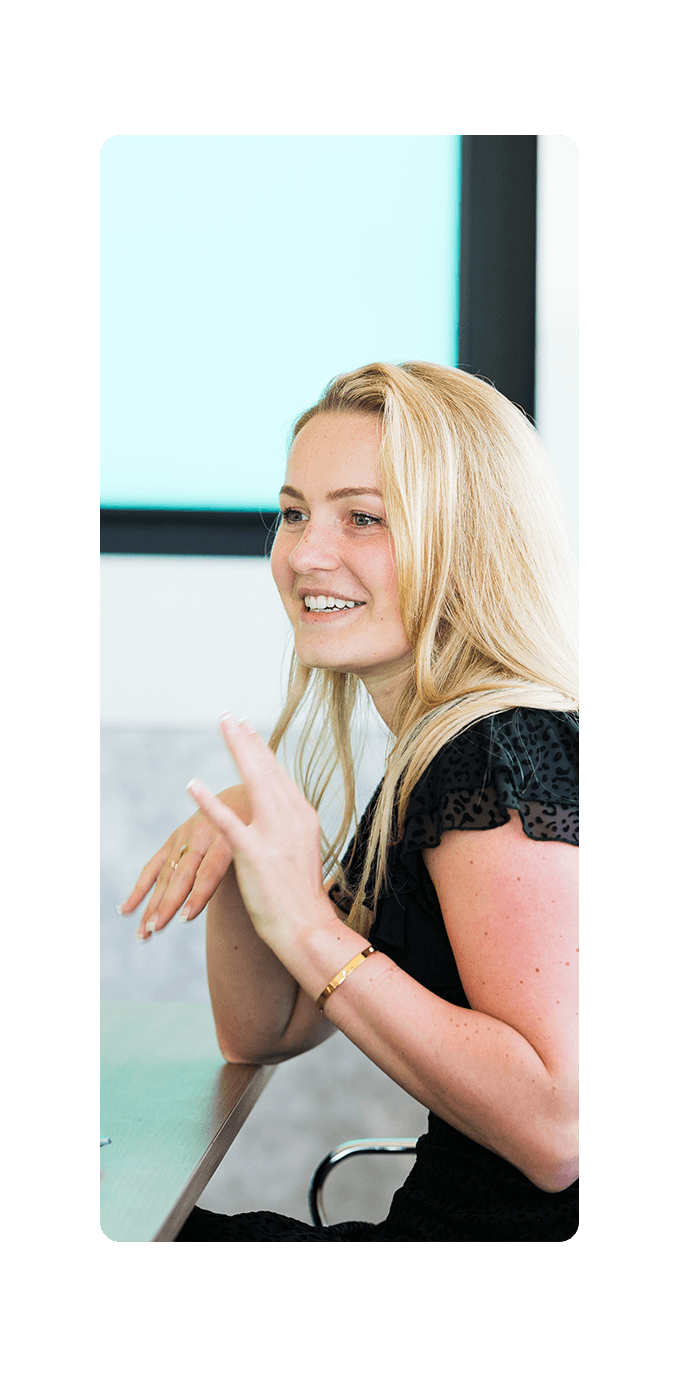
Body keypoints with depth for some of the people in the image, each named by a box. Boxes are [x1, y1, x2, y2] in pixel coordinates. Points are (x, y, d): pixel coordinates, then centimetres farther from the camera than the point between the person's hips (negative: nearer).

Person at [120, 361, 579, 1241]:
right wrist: (235, 845, -4)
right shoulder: (428, 768, 9)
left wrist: (313, 931, -25)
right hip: (441, 1216, 8)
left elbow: (555, 1128, -27)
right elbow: (261, 1035, 13)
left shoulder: (507, 749, -19)